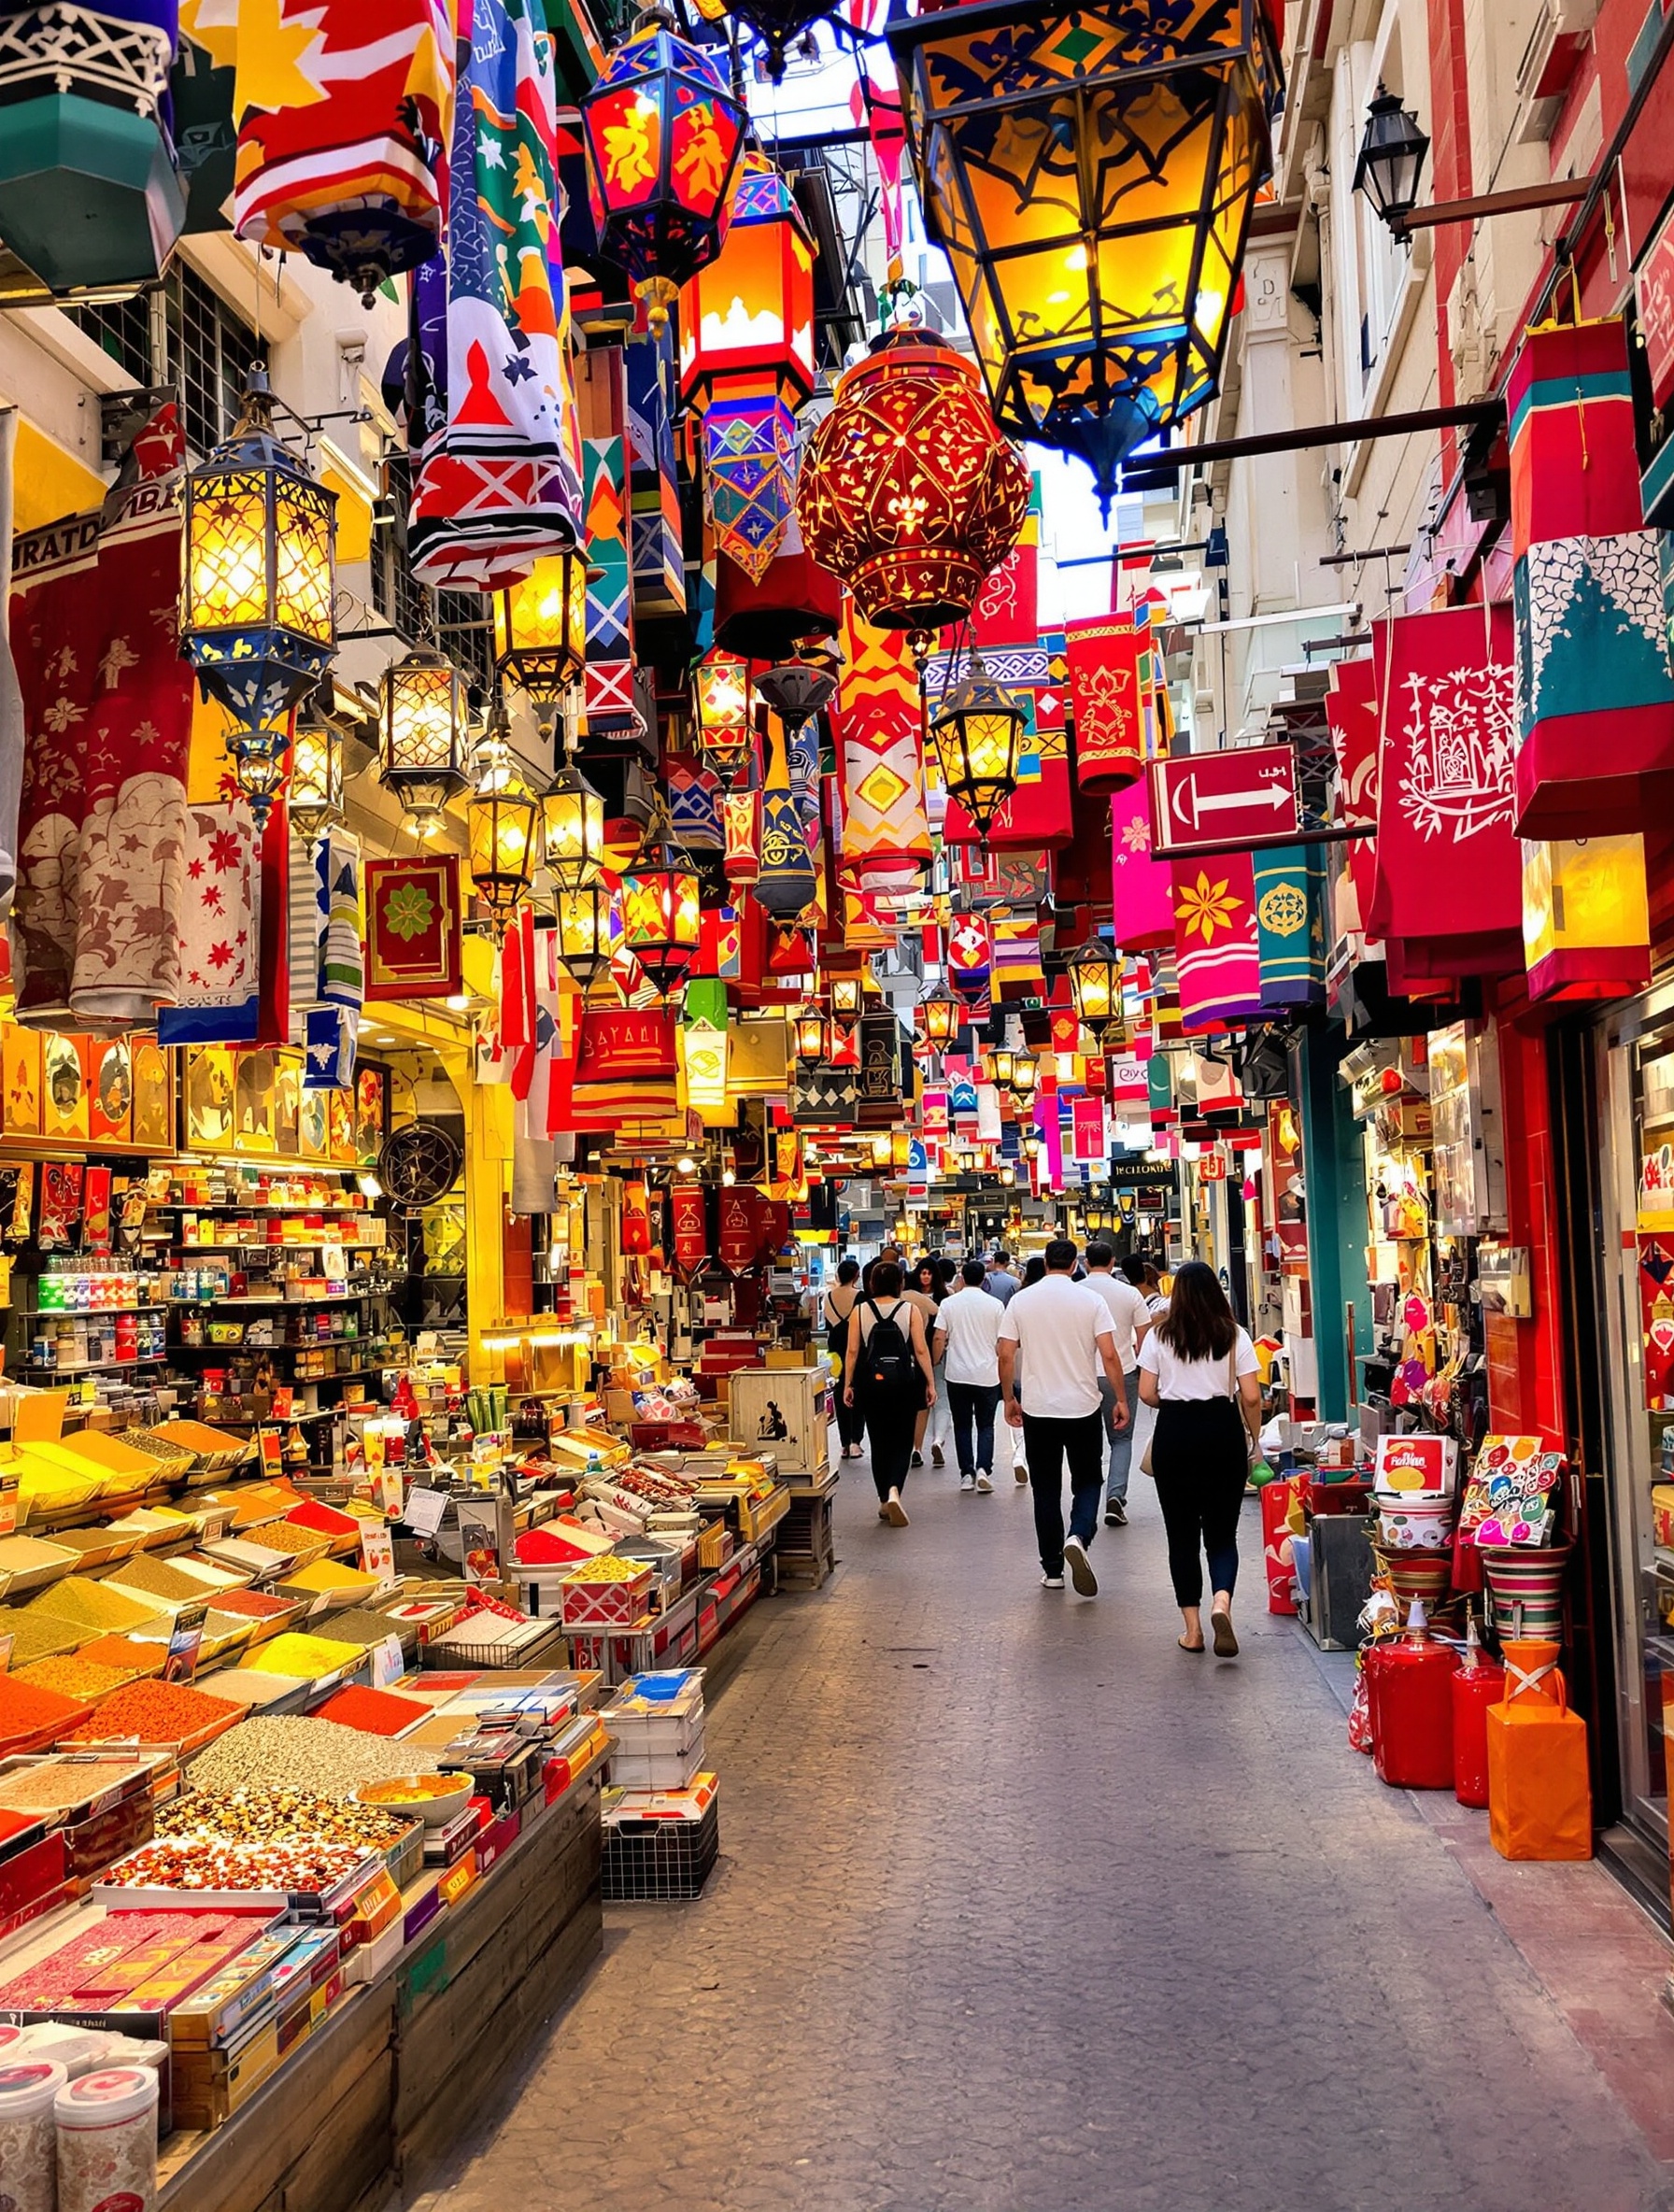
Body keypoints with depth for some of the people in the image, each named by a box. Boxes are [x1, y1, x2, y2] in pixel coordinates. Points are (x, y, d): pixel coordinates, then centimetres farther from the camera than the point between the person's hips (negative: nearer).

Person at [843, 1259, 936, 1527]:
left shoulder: (860, 1311, 0)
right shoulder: (910, 1310, -4)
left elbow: (852, 1350, -1)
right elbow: (921, 1350, -6)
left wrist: (848, 1384, 6)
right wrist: (930, 1383, 1)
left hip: (871, 1382, 2)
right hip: (903, 1382, -2)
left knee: (879, 1442, 12)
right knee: (902, 1441, 5)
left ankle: (884, 1502, 17)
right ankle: (894, 1491, -18)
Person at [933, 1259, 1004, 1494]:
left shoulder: (949, 1303, -2)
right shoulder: (995, 1305, -2)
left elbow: (939, 1338, -4)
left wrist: (936, 1362, 11)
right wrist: (1002, 1369, 19)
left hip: (957, 1374, 0)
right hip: (987, 1375, 0)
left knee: (962, 1426, 10)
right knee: (986, 1426, 9)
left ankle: (967, 1474, 10)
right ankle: (983, 1468, -8)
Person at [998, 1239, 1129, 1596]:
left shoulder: (1021, 1301, -1)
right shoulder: (1091, 1300, -5)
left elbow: (1006, 1356, -2)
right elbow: (1109, 1355, -9)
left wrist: (1009, 1399, 11)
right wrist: (1121, 1399, 1)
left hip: (1037, 1409, 1)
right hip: (1083, 1407, -1)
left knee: (1046, 1490, 10)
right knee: (1088, 1481, 12)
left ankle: (1052, 1569, 13)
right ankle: (1078, 1537, -15)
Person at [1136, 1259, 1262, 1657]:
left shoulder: (1159, 1336, 0)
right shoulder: (1234, 1336, 0)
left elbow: (1147, 1393, -1)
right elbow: (1251, 1397, -4)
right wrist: (1256, 1438, 11)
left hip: (1174, 1432, 0)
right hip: (1223, 1430, 0)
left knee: (1182, 1533, 9)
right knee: (1222, 1531, 9)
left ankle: (1193, 1629, 10)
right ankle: (1222, 1600, -19)